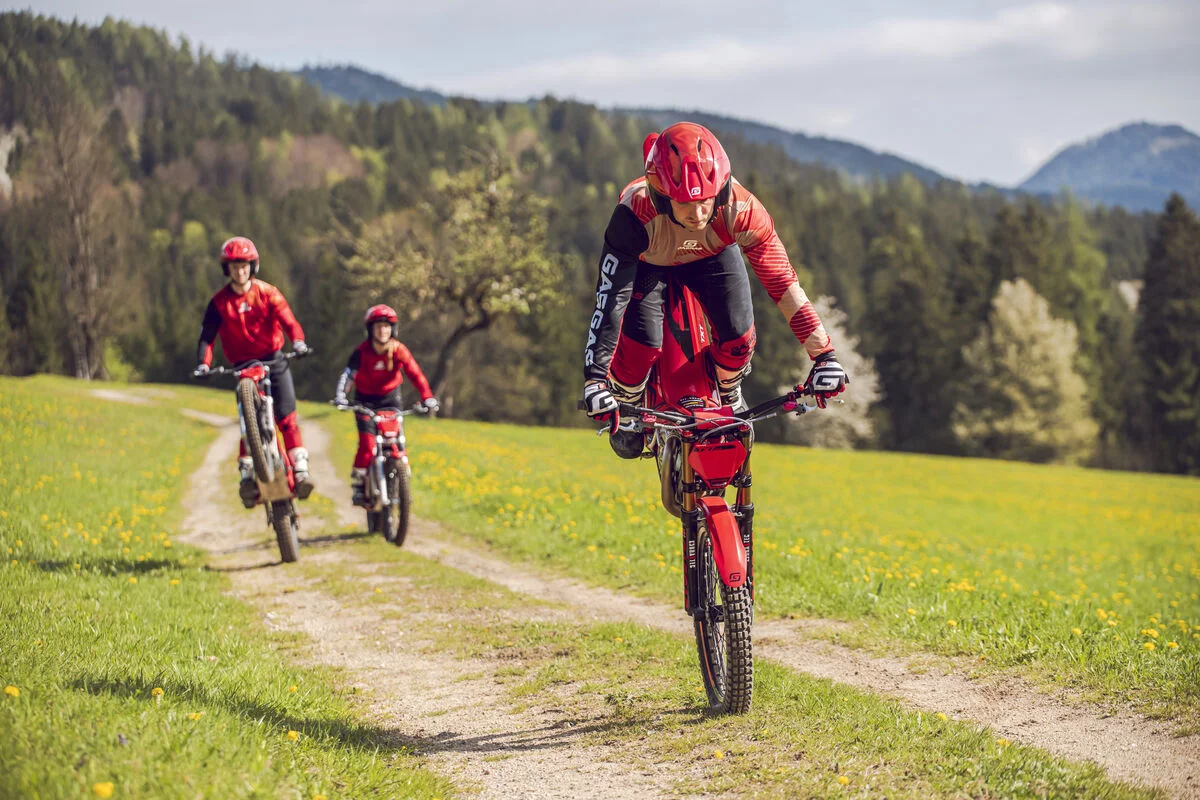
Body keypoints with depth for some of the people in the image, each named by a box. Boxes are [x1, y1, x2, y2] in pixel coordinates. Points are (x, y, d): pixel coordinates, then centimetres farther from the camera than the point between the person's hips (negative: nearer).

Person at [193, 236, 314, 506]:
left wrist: (298, 341, -33)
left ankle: (300, 470, -10)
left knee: (287, 417, -9)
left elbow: (287, 320, -13)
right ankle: (247, 474, -4)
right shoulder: (219, 302, -1)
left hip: (274, 361, -1)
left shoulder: (267, 293, -3)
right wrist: (203, 362, -23)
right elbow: (207, 335, -6)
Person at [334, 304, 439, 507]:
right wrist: (340, 395, -47)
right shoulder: (362, 352, -20)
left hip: (390, 398, 2)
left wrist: (427, 397, -35)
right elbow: (348, 374, -29)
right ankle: (358, 484, -2)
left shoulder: (398, 350, -16)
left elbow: (415, 374, -22)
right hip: (365, 400, -2)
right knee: (367, 444, -16)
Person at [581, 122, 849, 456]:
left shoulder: (741, 209, -40)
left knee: (738, 335, -15)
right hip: (647, 261, -1)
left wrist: (824, 355, -34)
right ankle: (625, 407, 16)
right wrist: (595, 379, -50)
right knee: (643, 345, -19)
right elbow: (609, 299, -43)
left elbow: (782, 280, -33)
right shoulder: (635, 215, -44)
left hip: (713, 255, 2)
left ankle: (728, 397, 20)